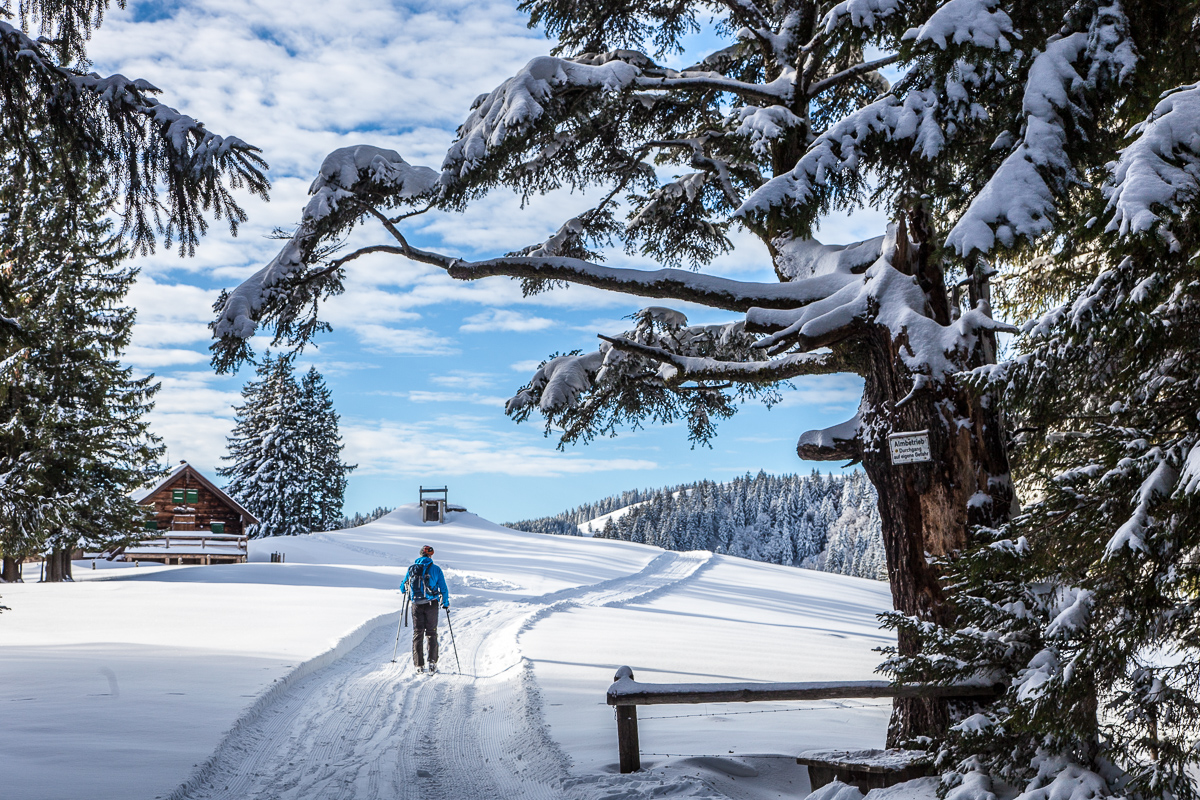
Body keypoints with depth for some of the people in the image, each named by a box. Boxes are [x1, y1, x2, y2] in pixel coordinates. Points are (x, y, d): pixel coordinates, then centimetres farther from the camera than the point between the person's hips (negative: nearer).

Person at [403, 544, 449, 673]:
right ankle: (432, 662, 0)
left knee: (417, 634, 9)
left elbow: (403, 588, 12)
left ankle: (419, 665, 5)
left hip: (416, 604, 1)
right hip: (431, 604, -1)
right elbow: (443, 589, -2)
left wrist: (408, 591, 35)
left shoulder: (412, 568, 3)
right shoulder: (436, 569, -2)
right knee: (431, 633, 10)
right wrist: (446, 603, 12)